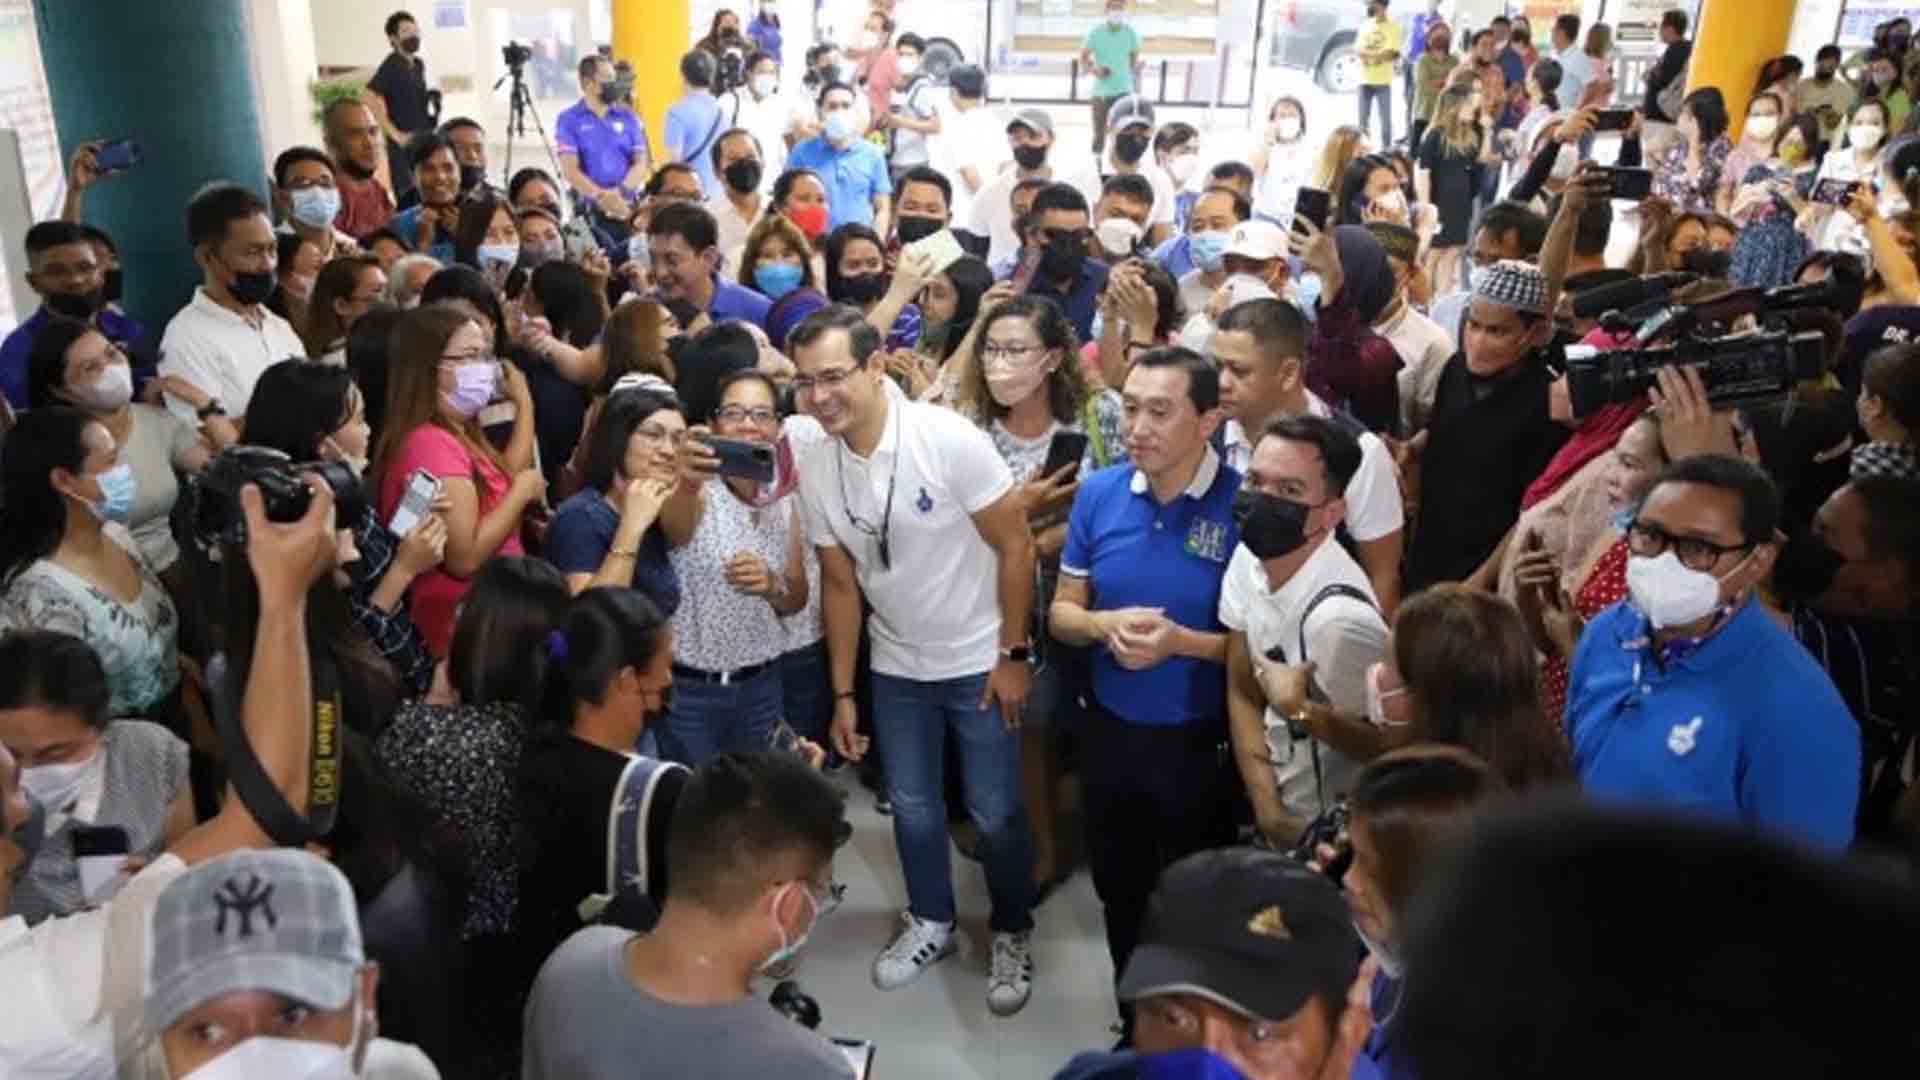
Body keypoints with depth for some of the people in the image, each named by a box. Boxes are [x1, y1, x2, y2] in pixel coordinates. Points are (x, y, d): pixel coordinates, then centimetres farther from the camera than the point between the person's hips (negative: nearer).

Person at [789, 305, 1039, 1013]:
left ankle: (1013, 934, 31)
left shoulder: (949, 439, -24)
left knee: (996, 813, 6)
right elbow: (840, 584, 2)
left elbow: (1014, 546, -15)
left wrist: (1012, 654, -14)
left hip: (979, 662, -4)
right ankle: (931, 922, 42)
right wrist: (842, 694, 4)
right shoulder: (813, 467, -9)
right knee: (912, 808, 18)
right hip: (895, 668, 4)